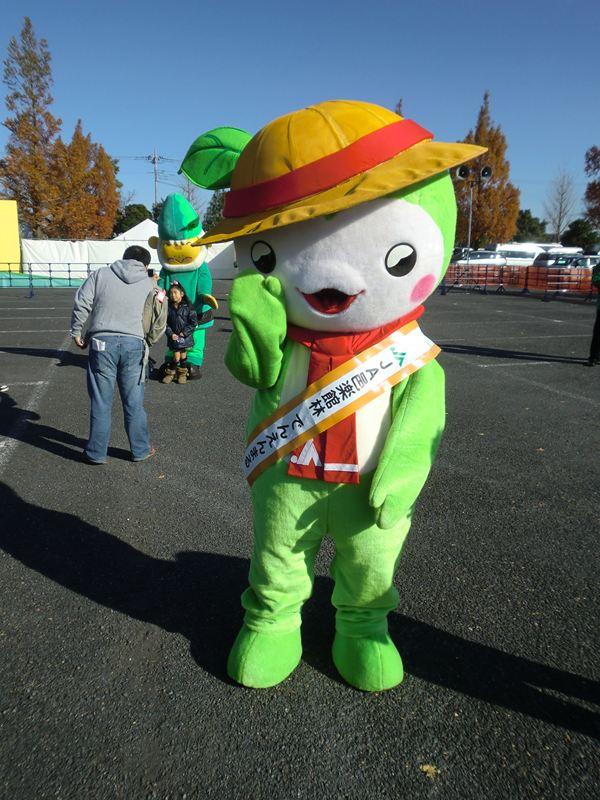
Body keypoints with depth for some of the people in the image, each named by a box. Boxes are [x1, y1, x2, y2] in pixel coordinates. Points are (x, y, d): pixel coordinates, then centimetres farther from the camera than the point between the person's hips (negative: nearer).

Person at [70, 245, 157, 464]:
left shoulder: (101, 274, 8)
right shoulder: (147, 283, 10)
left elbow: (81, 304, 1)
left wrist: (76, 332, 11)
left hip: (102, 341, 0)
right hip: (133, 343, 1)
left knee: (101, 402, 7)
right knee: (134, 402, 11)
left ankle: (96, 453, 17)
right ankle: (141, 450, 22)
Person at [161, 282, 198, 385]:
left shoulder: (188, 307, -7)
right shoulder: (168, 307, -2)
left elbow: (194, 322, -6)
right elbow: (165, 323, 1)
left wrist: (184, 333, -12)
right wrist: (171, 334, -11)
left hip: (186, 337, 0)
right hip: (173, 337, 1)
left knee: (183, 356, 9)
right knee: (176, 357, -2)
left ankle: (182, 374, 25)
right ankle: (170, 373, 16)